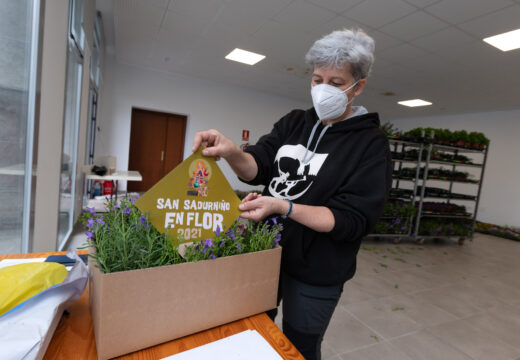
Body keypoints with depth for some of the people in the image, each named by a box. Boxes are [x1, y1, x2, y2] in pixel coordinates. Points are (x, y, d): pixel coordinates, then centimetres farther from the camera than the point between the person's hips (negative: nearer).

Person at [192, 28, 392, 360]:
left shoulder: (370, 144, -12)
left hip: (315, 273, -4)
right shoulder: (293, 122, 2)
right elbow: (256, 169, -6)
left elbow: (352, 220, -18)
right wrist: (232, 152, -28)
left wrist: (283, 207, -29)